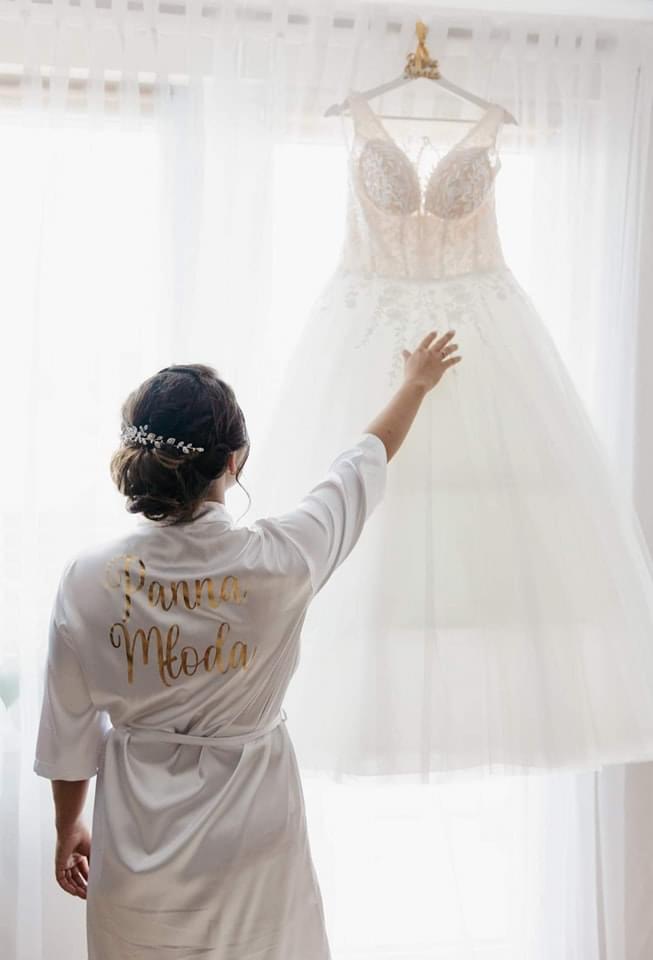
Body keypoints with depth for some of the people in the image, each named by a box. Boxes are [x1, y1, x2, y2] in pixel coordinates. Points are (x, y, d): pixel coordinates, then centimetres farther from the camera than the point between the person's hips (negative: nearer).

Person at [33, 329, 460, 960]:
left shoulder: (87, 580, -15)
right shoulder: (278, 560, -20)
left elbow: (68, 735, -3)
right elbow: (364, 463, -1)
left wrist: (67, 830, 15)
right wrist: (417, 383, 17)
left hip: (138, 844, 2)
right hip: (250, 840, -1)